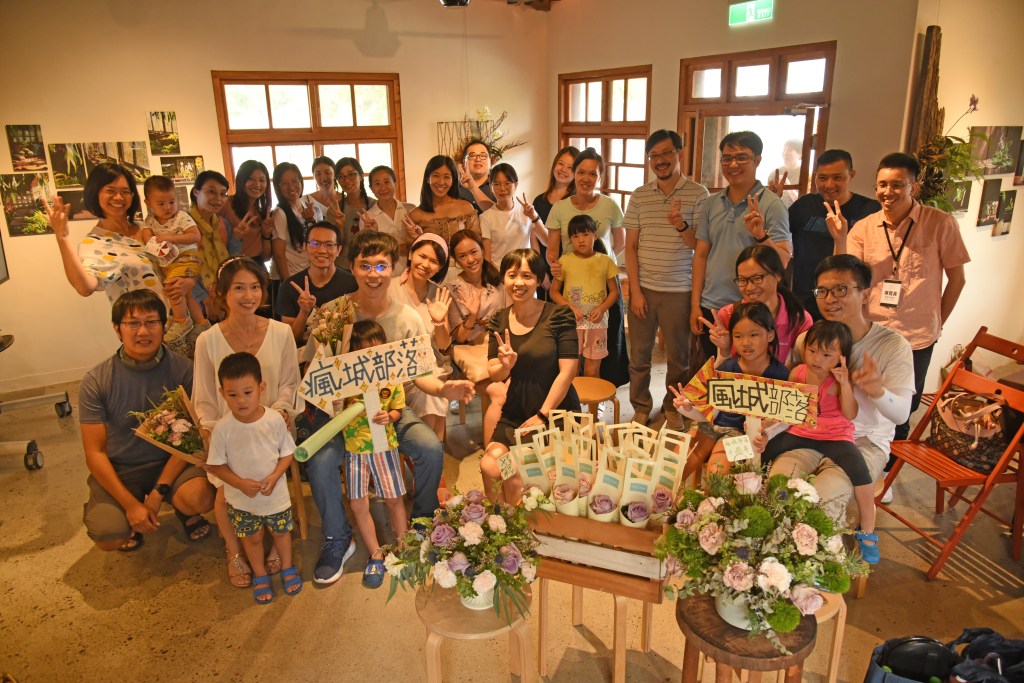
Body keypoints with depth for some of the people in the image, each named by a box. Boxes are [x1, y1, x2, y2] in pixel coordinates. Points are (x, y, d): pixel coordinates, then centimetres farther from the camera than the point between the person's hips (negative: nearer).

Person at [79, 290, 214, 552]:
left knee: (201, 498, -30)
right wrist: (131, 504, -16)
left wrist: (158, 492, -18)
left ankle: (184, 511, 10)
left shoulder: (182, 370, -12)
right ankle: (130, 521, 16)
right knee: (109, 537, -24)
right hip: (118, 469, 0)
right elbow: (95, 452, -8)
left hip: (170, 461, 0)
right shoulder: (96, 381, -10)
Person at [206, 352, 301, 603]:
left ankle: (287, 568, 47)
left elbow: (287, 453, -7)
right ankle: (260, 576, 44)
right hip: (241, 499, 0)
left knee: (281, 531, 20)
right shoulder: (223, 428, -20)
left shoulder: (275, 419, -18)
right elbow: (215, 465, -11)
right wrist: (240, 483, -22)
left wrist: (275, 477, -21)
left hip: (276, 494, 1)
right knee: (252, 538, 18)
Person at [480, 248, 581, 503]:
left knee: (515, 476, -19)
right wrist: (505, 365, -22)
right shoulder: (499, 321, 3)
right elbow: (494, 375, 2)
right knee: (490, 466, -15)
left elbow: (567, 371, -14)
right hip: (515, 413, 4)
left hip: (556, 413, -4)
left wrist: (542, 416, -15)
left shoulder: (559, 315, -11)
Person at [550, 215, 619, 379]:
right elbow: (554, 291, 3)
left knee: (592, 372, 5)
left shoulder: (605, 261, 3)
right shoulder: (565, 260, 0)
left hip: (597, 323, 1)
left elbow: (614, 291, 7)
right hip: (571, 322, 0)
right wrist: (570, 307, -13)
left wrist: (602, 308, -11)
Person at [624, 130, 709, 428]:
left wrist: (681, 225, -24)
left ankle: (673, 408, 29)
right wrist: (635, 290, -2)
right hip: (643, 289, 2)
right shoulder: (639, 196, 4)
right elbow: (630, 246, 4)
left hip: (679, 291, -2)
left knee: (678, 356, 10)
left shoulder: (698, 194, -2)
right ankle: (641, 407, 26)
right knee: (639, 355, 10)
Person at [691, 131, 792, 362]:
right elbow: (701, 254, 10)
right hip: (710, 308, 4)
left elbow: (783, 263, -10)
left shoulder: (772, 205, -5)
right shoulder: (712, 203, 9)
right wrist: (695, 304, 6)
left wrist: (761, 236, -27)